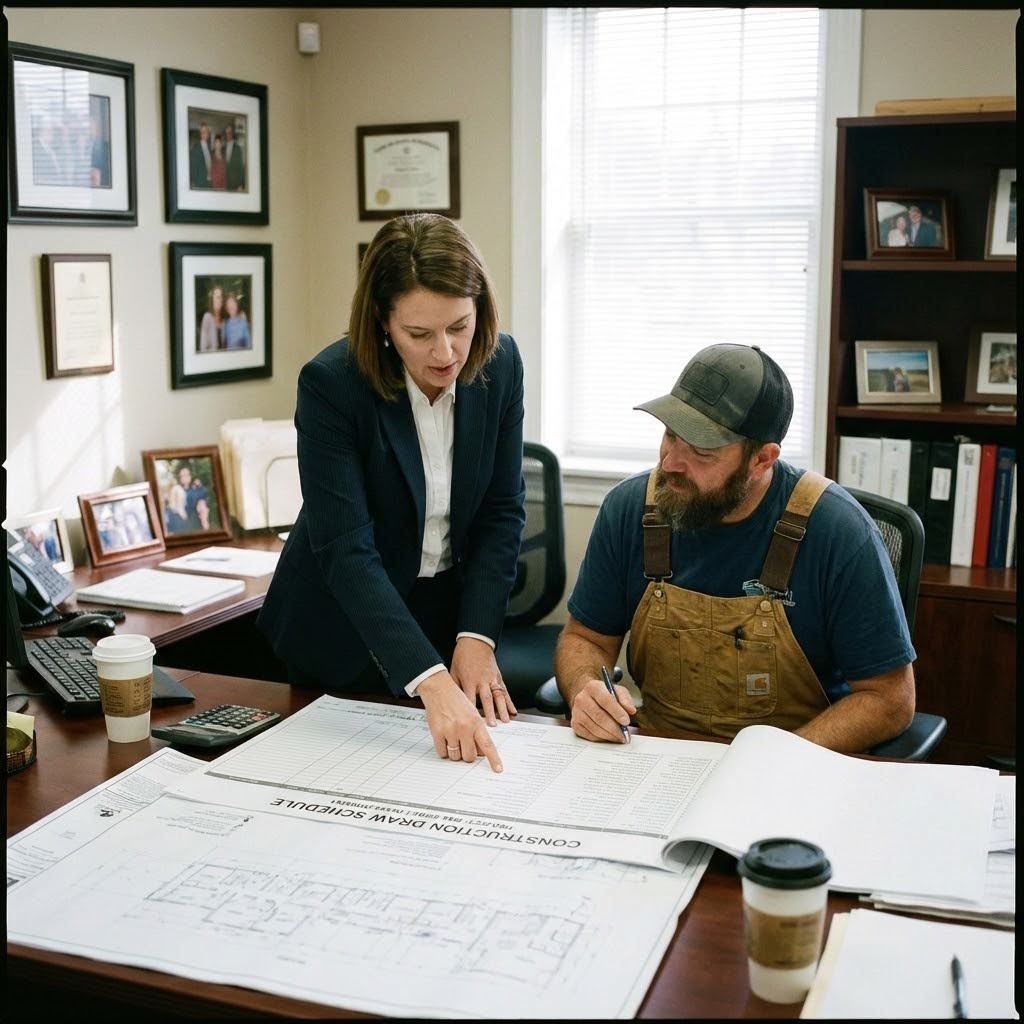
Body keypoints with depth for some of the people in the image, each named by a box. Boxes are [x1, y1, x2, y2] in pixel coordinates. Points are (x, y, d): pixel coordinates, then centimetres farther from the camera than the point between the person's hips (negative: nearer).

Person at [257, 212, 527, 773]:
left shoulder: (500, 364, -13)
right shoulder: (330, 383, -25)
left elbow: (502, 512, -6)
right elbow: (346, 552, -31)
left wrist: (477, 638, -17)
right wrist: (432, 683, -40)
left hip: (447, 613, 4)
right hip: (343, 629, -3)